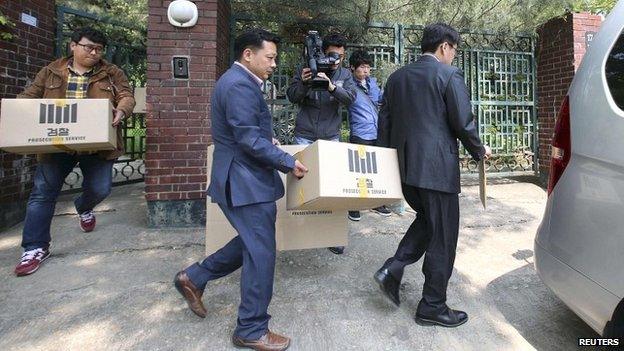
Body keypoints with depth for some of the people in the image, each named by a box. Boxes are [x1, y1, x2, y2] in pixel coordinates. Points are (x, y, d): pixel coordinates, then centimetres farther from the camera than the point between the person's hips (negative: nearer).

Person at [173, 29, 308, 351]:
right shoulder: (239, 85, -18)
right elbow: (249, 140, -23)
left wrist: (269, 138, 16)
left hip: (246, 179, 11)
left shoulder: (239, 81, 15)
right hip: (245, 183, -11)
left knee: (253, 243, 21)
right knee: (261, 254, -1)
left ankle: (194, 277, 31)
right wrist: (288, 163, -16)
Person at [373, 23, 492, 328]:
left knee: (425, 219, 26)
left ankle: (392, 269, 12)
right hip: (437, 167, -7)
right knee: (442, 237, 6)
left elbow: (384, 122, 12)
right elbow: (463, 124, -9)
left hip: (404, 166, 7)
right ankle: (432, 307, 18)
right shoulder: (449, 75, -7)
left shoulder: (397, 77, 11)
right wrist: (479, 151, 10)